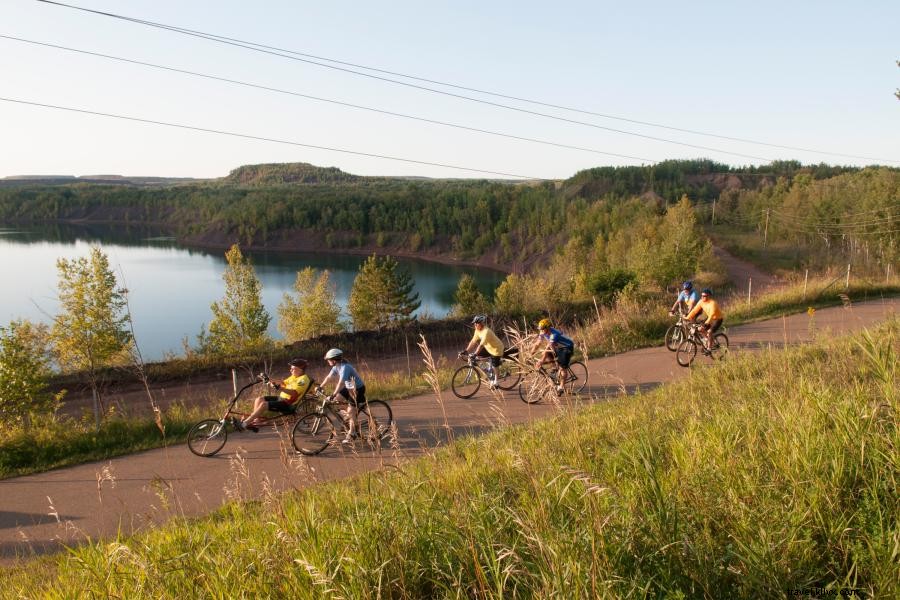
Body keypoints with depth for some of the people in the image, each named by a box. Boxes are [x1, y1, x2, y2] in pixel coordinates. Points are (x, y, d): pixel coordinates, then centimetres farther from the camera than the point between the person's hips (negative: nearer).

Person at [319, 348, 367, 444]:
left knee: (351, 412, -8)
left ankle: (351, 434, 4)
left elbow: (341, 382, -37)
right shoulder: (336, 367, -2)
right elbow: (328, 377, 3)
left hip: (358, 389, -9)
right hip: (350, 388, 9)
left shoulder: (345, 367, -29)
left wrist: (333, 395, -41)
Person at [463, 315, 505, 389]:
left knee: (494, 367, 1)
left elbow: (481, 345, -38)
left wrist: (475, 354, -43)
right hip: (489, 348, 8)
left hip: (496, 349, -8)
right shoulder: (478, 331, -6)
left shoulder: (486, 331, -33)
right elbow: (473, 342, -5)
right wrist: (466, 351, -12)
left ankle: (495, 383, 23)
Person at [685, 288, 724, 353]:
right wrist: (687, 318, -20)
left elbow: (711, 315, -42)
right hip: (710, 318, 7)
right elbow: (694, 310, -11)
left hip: (718, 318, -7)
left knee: (709, 332, -23)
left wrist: (706, 323, -54)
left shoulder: (712, 303, -32)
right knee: (700, 329, -7)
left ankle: (708, 349, -14)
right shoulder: (701, 302, -11)